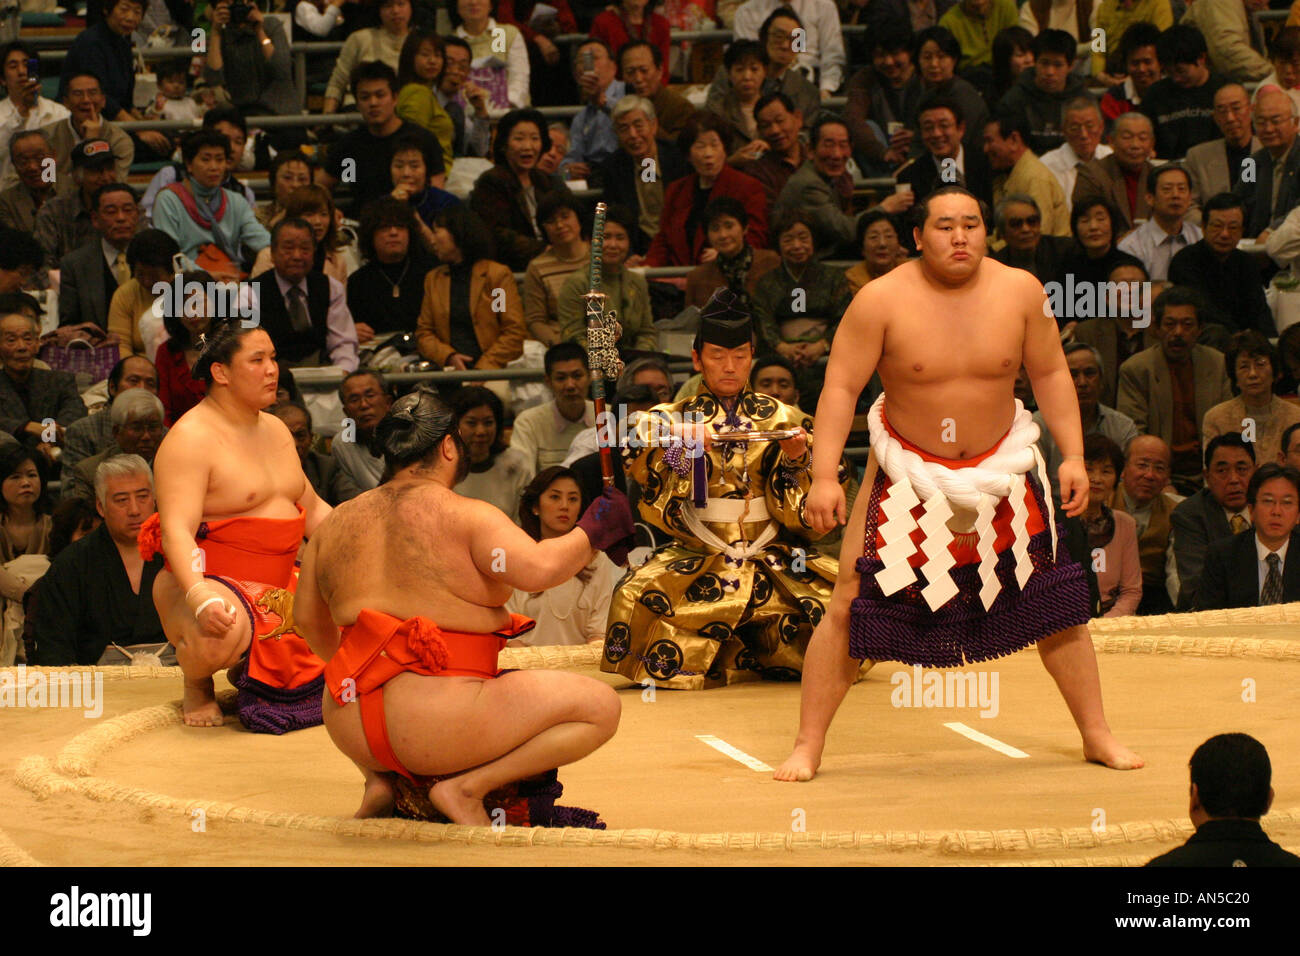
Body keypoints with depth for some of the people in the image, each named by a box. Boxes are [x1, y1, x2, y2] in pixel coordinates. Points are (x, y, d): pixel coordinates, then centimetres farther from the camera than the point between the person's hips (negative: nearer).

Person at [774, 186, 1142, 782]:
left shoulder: (1020, 291, -8)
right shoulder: (882, 301, -16)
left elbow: (1050, 374, 3)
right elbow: (841, 387, -14)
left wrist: (1073, 456, -4)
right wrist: (824, 476, -21)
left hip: (1000, 466, 3)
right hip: (908, 473, -2)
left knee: (1055, 600, 4)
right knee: (849, 607, -8)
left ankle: (1097, 735, 19)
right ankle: (807, 748, 1)